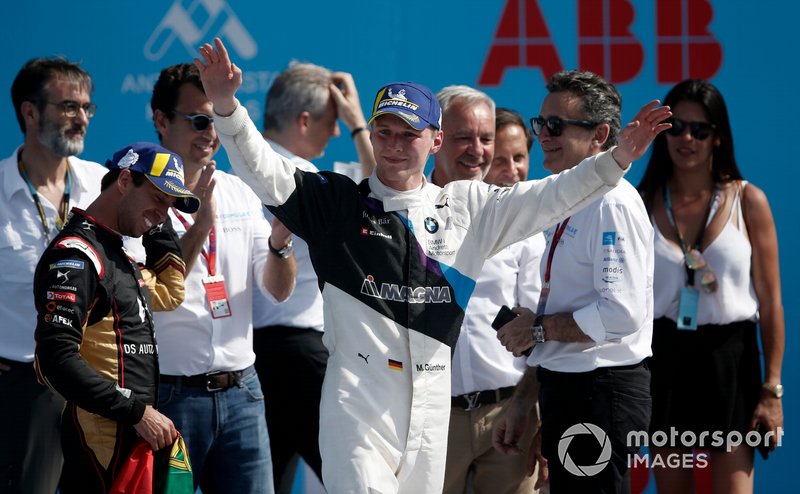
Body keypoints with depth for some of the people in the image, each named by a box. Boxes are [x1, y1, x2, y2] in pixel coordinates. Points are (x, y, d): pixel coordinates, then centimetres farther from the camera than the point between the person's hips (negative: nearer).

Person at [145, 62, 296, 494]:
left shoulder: (239, 194, 11)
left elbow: (279, 290, 8)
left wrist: (279, 243, -12)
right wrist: (200, 225, -24)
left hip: (241, 392, 5)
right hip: (170, 392, -5)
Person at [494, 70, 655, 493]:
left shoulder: (612, 204, -13)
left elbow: (621, 314, -22)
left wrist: (539, 327, -11)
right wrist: (523, 401, 21)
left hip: (601, 391, -10)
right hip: (565, 389, 10)